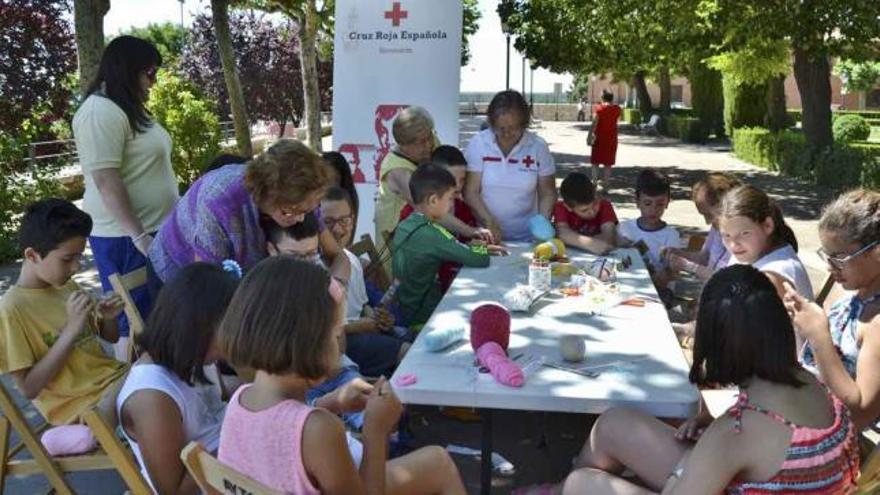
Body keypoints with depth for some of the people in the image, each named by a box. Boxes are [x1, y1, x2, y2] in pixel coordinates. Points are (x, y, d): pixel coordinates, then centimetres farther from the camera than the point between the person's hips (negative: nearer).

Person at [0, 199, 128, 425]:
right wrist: (71, 329, -21)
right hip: (82, 404, -7)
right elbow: (29, 388, -15)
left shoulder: (67, 286, 7)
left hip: (114, 376, 7)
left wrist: (109, 318, -5)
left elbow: (111, 337, 18)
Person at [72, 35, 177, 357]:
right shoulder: (100, 112, -16)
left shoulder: (129, 109, 15)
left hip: (151, 228, 10)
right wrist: (138, 235, -23)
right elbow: (106, 180, -22)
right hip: (126, 236, -10)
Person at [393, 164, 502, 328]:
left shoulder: (404, 226, 2)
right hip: (422, 316, -8)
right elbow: (481, 260, -23)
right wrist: (480, 248, -2)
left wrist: (472, 246, 0)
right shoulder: (430, 233, -23)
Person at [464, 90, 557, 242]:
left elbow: (547, 194, 6)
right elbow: (471, 191, -3)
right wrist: (489, 222, -16)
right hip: (485, 235, -1)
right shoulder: (478, 143, -2)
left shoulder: (538, 147, 1)